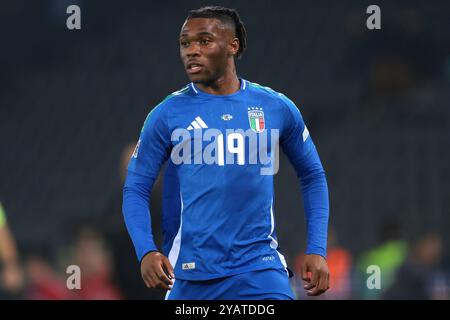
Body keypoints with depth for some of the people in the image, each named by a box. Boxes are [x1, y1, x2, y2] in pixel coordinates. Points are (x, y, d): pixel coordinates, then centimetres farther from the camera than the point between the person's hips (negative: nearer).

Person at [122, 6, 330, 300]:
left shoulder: (277, 108, 4)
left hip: (260, 269, 0)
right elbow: (136, 189, 2)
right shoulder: (167, 114, 0)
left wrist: (317, 250, 4)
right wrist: (146, 251, -16)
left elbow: (313, 176, 14)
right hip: (189, 273, 0)